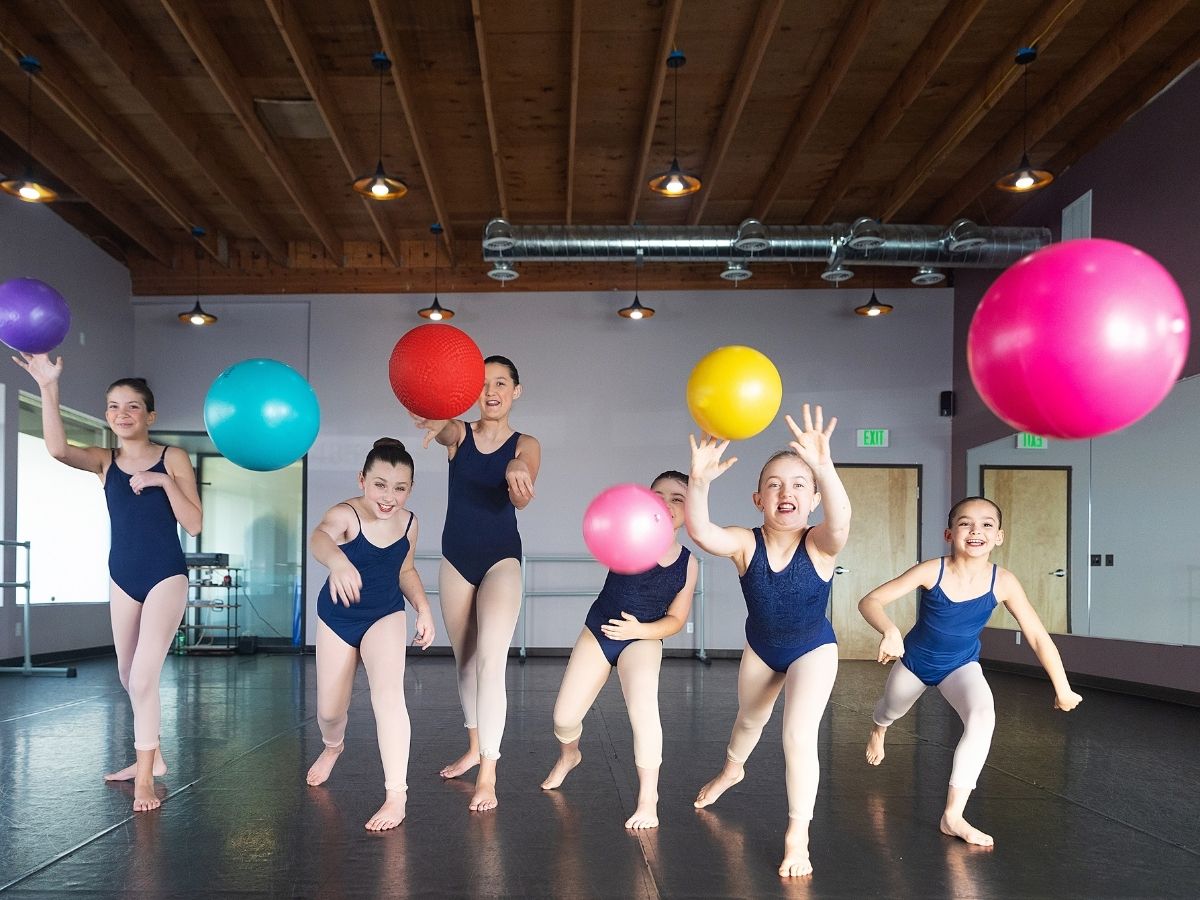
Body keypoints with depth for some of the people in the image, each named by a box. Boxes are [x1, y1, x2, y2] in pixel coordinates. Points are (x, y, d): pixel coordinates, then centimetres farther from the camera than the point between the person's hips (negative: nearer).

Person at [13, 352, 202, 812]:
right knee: (128, 678, 16)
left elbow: (194, 524, -9)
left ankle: (145, 779, -3)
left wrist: (163, 481, -20)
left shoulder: (173, 458, -5)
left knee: (143, 677, -13)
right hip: (122, 577, 5)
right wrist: (48, 387, -29)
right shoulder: (104, 461, 2)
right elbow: (58, 449, -21)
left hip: (166, 575, -5)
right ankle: (149, 755, 35)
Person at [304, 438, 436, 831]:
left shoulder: (408, 523, -11)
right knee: (329, 710, 11)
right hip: (336, 617, -1)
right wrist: (337, 561, -75)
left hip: (385, 616, 1)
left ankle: (396, 795, -15)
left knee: (388, 693, -23)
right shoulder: (345, 514, -26)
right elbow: (319, 537, -52)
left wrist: (423, 609, -7)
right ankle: (333, 746, 50)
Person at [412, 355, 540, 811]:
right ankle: (474, 748, 33)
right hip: (456, 559, 3)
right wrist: (434, 423, -54)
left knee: (490, 660, -16)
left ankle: (488, 774, -14)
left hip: (501, 559, -3)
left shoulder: (526, 445, -5)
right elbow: (444, 430, -28)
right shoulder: (460, 433, -1)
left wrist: (517, 479, -50)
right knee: (464, 660, 15)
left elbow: (521, 499, -24)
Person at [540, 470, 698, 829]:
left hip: (642, 639, 0)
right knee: (564, 717, 2)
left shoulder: (688, 563, -7)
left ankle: (648, 799, -11)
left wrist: (640, 630, -18)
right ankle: (569, 755, 40)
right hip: (597, 632, 1)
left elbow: (676, 619, 0)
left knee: (643, 707, -28)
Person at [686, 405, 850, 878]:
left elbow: (840, 520, -56)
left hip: (813, 648, -3)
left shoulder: (820, 545, -32)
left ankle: (798, 836, 1)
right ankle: (731, 770, 61)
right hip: (761, 647, 3)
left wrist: (823, 467, -75)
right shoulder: (746, 543, -27)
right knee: (749, 719, 27)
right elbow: (701, 532, -47)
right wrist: (699, 481, -66)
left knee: (799, 735, -18)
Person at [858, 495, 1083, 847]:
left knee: (983, 715, -29)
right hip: (914, 660, 0)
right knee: (891, 710, 26)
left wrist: (1063, 690, -12)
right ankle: (878, 731, 68)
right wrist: (889, 630, -54)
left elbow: (1037, 636, -17)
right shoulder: (931, 571, -31)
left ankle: (953, 816, -21)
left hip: (961, 666, 0)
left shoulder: (1003, 582, -27)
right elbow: (870, 601, -34)